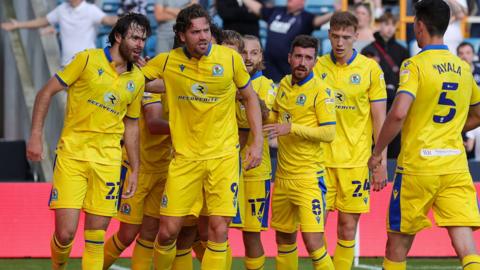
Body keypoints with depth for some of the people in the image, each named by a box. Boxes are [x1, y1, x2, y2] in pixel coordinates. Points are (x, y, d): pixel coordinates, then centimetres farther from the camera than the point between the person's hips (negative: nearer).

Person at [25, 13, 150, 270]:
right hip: (72, 154, -3)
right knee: (65, 233, -8)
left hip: (108, 160, 3)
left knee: (96, 234, 0)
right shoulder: (88, 59, -3)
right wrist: (36, 135, -9)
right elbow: (46, 92, -1)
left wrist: (135, 170, 17)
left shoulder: (137, 79, 10)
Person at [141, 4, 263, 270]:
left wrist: (258, 142, 1)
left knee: (218, 230, -6)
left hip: (223, 155, -1)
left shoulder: (230, 58, -5)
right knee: (168, 230, -1)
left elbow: (250, 98, 7)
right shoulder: (167, 61, -3)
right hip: (185, 156, 1)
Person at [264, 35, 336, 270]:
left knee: (313, 242, -14)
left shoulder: (320, 91, -11)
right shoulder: (284, 85, 10)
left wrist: (291, 128, -22)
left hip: (308, 177, -7)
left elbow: (329, 133, -17)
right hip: (283, 175, 7)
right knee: (284, 238, 15)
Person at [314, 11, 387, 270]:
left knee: (348, 226, 2)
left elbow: (379, 119, 1)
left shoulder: (370, 68, -1)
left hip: (355, 159, -1)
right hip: (321, 158, 1)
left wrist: (381, 162, -4)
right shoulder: (318, 67, 3)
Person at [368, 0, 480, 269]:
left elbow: (398, 113, -20)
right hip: (456, 165, 4)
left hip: (417, 166, -4)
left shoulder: (415, 65, -8)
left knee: (398, 246, 11)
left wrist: (377, 152, -9)